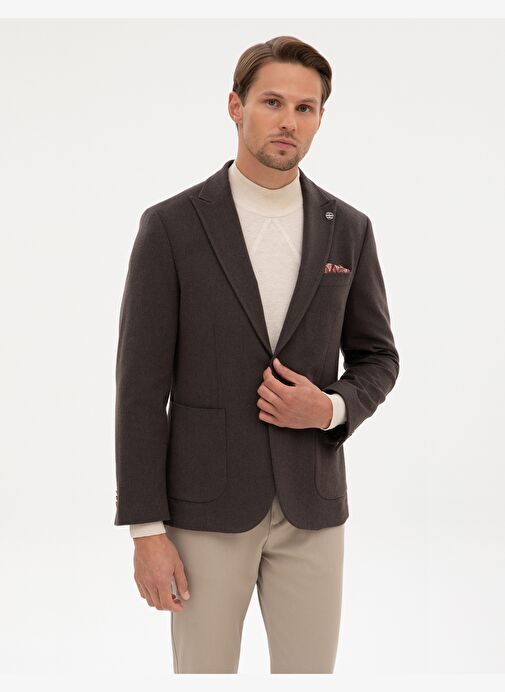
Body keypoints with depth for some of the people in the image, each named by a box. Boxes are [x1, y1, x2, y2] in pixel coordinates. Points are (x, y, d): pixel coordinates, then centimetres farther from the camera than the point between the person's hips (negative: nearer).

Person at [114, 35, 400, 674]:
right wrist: (146, 529, -10)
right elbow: (141, 385, -7)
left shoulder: (348, 230, 4)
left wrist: (332, 408, -10)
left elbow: (376, 357, 13)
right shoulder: (171, 225, -6)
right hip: (206, 504, -3)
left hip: (310, 505, 3)